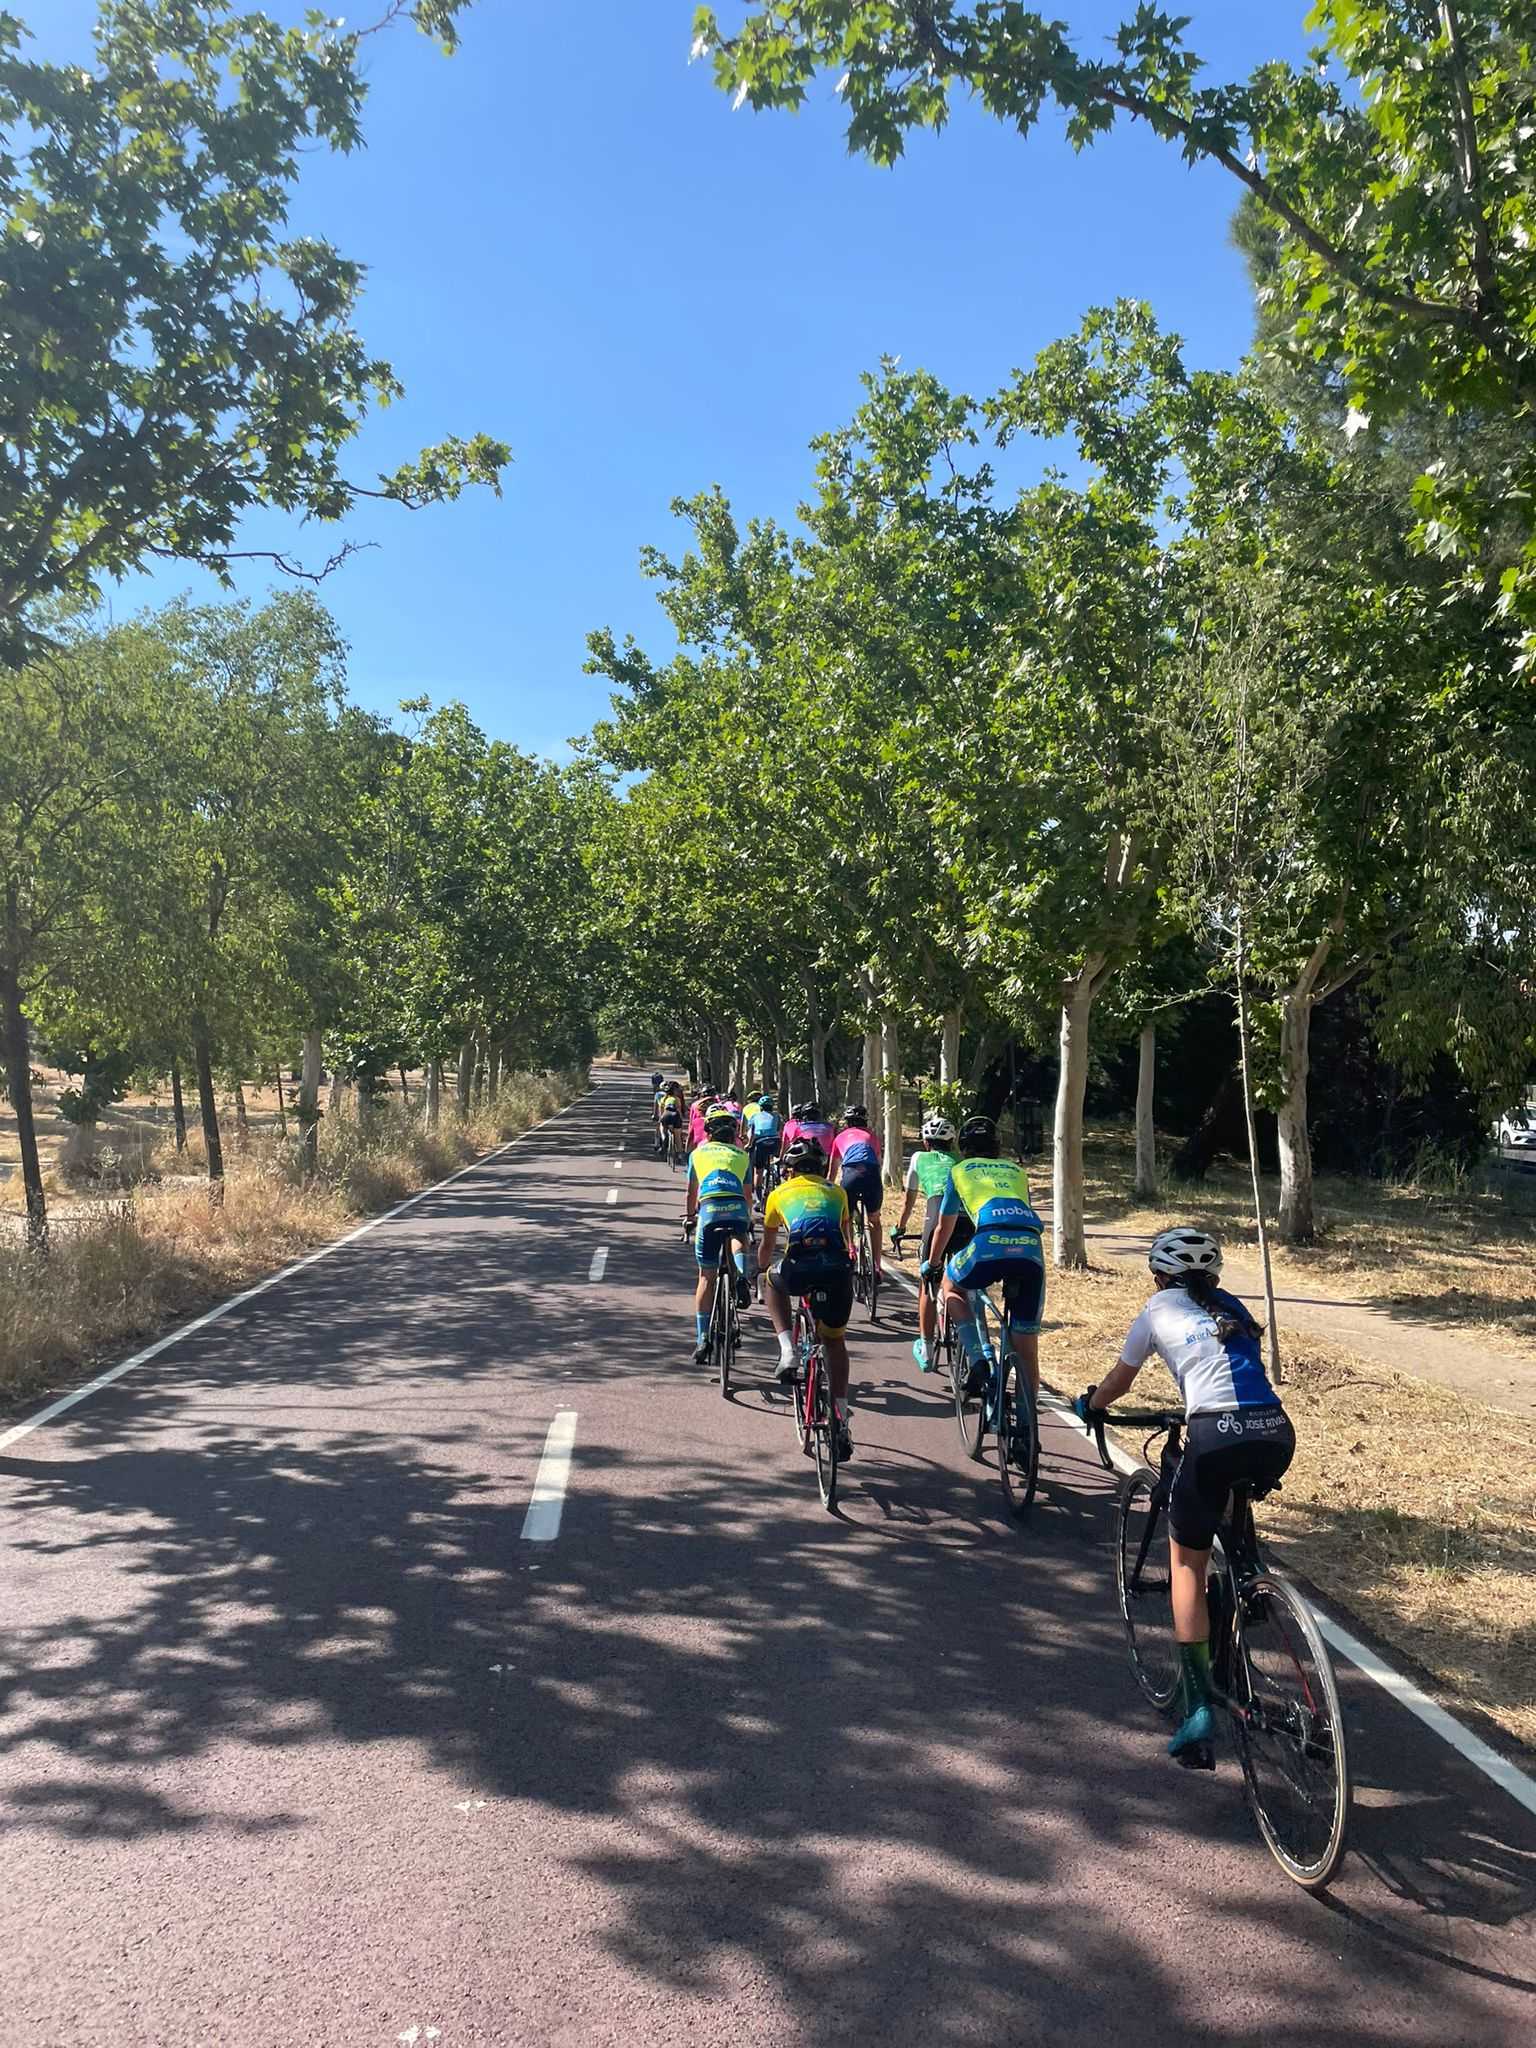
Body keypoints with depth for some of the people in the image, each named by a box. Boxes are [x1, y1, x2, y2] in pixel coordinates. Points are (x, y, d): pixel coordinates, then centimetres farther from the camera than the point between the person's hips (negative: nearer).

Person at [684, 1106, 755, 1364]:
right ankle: (741, 1276, -9)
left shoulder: (698, 1153, 25)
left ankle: (702, 1338, 7)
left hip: (709, 1210, 1)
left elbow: (692, 1192, 32)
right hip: (737, 1209, 0)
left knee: (706, 1276, 9)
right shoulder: (742, 1155, 25)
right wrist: (749, 1220, 47)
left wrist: (690, 1215, 49)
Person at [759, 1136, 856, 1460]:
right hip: (838, 1269, 2)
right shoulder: (836, 1193, 30)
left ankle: (787, 1351, 16)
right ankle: (841, 1421, 15)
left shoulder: (780, 1193, 27)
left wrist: (761, 1269, 61)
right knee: (835, 1341, 22)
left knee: (774, 1281, 34)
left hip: (799, 1267, -2)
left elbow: (767, 1245, 41)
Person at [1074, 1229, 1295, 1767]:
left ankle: (1198, 1706, 4)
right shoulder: (1231, 1308, 27)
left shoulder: (1159, 1310, 17)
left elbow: (1119, 1380, 28)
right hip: (1277, 1435, 5)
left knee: (1187, 1563, 11)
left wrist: (1088, 1405, 47)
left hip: (1217, 1436, -4)